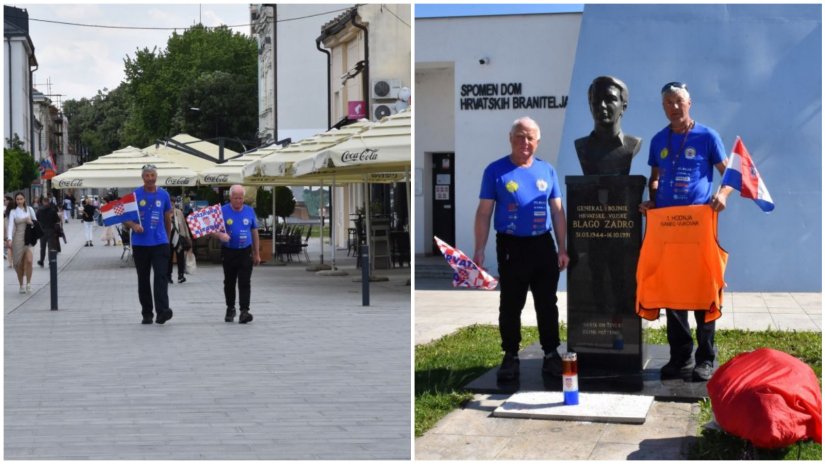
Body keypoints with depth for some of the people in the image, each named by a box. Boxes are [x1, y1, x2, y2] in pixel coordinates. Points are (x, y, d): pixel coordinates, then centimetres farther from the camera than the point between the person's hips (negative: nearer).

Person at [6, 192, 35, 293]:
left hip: (28, 238, 1)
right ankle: (21, 285, 16)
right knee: (19, 264, 3)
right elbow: (10, 225, -10)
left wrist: (31, 222, -10)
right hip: (17, 238, -1)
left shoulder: (29, 209, 6)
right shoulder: (13, 211, 1)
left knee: (29, 261, -16)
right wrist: (9, 238, -23)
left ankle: (28, 284, -5)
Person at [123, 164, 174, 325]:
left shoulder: (163, 195, 6)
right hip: (140, 243, 0)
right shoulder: (135, 195, 1)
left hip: (160, 242, 0)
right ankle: (146, 313, 15)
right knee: (143, 279, 8)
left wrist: (167, 238, 20)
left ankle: (162, 311, -21)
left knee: (161, 276, -13)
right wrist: (133, 225, -17)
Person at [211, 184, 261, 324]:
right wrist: (220, 235, -27)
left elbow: (254, 233, 11)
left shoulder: (250, 211, 5)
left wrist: (257, 253, 11)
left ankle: (244, 311, -13)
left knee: (244, 283, -9)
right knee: (229, 282, 11)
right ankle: (230, 309, 27)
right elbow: (212, 230, -4)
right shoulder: (222, 211, -3)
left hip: (245, 252, 0)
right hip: (228, 252, 0)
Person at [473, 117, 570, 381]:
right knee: (510, 305, 5)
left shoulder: (547, 170, 7)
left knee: (547, 305, 9)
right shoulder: (496, 170, -1)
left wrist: (562, 249, 5)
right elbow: (484, 213, -1)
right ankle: (510, 357, 15)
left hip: (543, 245, 2)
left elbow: (557, 212, 10)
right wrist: (479, 251, -7)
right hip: (511, 247, -2)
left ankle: (551, 355, 18)